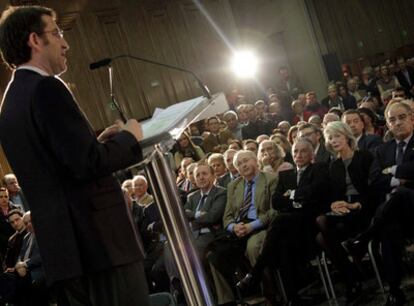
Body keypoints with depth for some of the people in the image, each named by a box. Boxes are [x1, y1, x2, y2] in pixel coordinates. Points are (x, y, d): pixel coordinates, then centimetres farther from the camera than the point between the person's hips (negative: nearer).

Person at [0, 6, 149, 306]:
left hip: (63, 243, 10)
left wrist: (98, 141, 15)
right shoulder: (46, 87, -13)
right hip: (97, 237, -9)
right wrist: (129, 137, -4)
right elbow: (87, 164, -21)